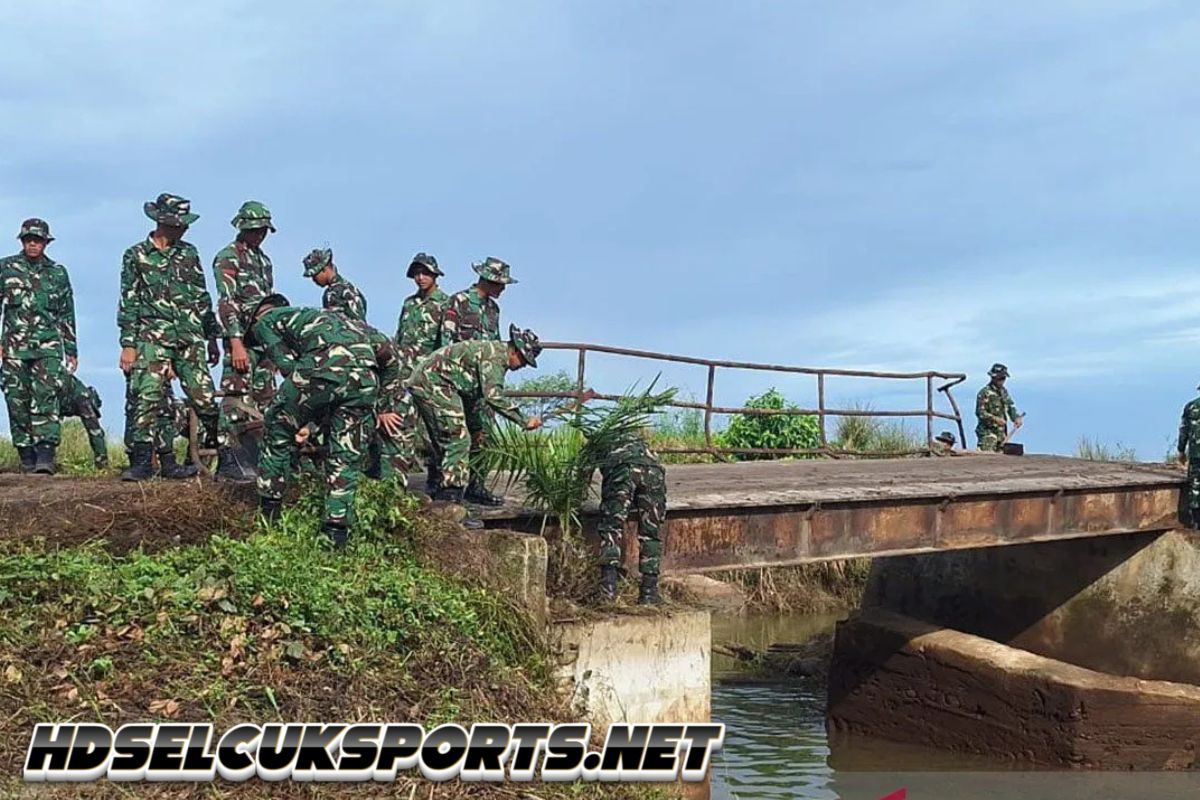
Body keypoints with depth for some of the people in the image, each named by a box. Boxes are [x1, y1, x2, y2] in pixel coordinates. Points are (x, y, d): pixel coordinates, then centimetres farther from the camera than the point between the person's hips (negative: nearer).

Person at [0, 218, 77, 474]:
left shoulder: (58, 272, 11)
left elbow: (67, 315, 15)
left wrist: (71, 351, 13)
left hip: (48, 345, -1)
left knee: (46, 396, -15)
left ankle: (45, 454, -21)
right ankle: (26, 455, 9)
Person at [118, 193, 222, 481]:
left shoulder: (189, 253, 14)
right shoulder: (136, 256, 5)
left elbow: (202, 297, 18)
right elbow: (128, 303, 3)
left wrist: (212, 337, 17)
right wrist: (128, 344, -4)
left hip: (190, 340, 3)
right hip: (153, 339, -2)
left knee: (205, 398, -2)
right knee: (147, 399, -9)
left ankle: (223, 445, 11)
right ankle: (142, 462, -4)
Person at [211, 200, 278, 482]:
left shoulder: (264, 260, 19)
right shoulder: (228, 258, -5)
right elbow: (227, 303, -14)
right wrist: (236, 342, -23)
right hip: (240, 337, -8)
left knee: (265, 398, 8)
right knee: (237, 399, -10)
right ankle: (229, 461, -8)